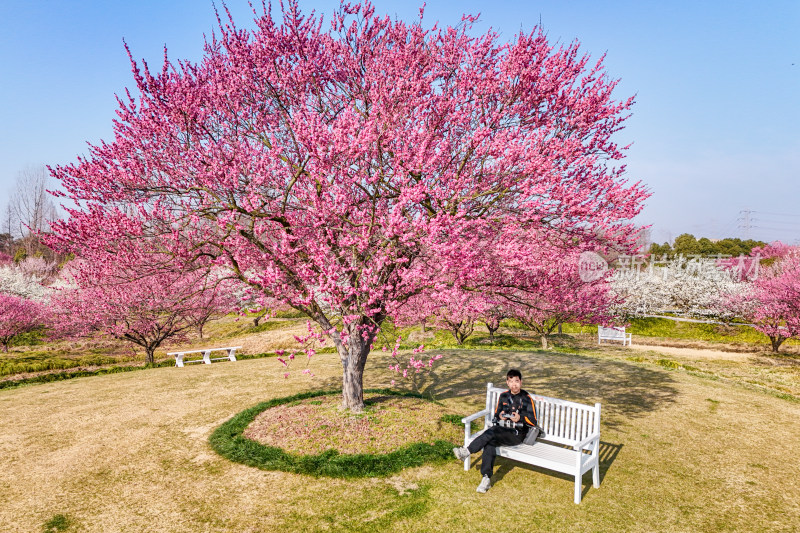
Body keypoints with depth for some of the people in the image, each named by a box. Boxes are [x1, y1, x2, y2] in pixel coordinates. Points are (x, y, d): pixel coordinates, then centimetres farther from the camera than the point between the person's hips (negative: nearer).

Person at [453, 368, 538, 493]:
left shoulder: (526, 398, -2)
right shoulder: (503, 396, 11)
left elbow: (533, 422, -1)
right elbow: (496, 415, 18)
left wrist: (520, 418, -20)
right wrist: (500, 416, -6)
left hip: (517, 434, -4)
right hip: (503, 430, 4)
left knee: (492, 432, -31)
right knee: (489, 443, -28)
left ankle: (466, 452, -27)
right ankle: (486, 478, -27)